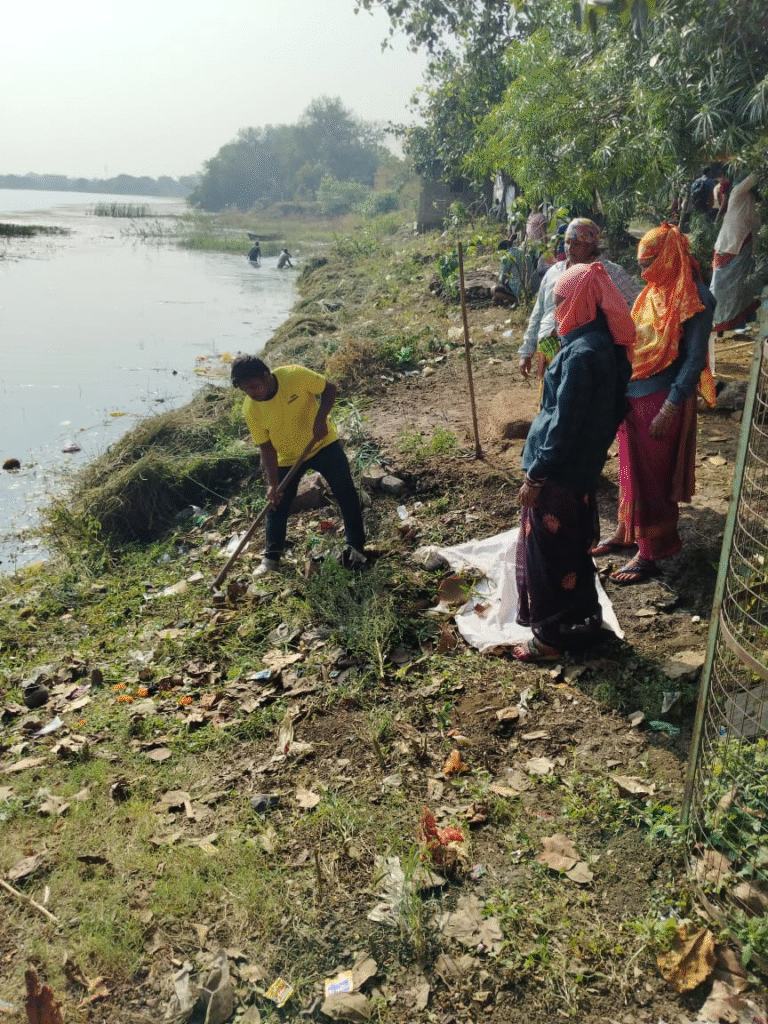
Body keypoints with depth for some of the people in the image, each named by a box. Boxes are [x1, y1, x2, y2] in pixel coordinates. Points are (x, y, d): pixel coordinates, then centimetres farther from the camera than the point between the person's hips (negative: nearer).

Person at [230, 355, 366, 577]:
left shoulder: (295, 375, -27)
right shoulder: (250, 409, -19)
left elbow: (329, 388, -14)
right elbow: (266, 448, -13)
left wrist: (320, 419, -28)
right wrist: (272, 484, -18)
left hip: (322, 444, -1)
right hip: (287, 458, 2)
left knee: (346, 492, 0)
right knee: (277, 505, 5)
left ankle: (355, 546, 15)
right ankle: (271, 557, 23)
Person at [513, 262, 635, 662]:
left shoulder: (582, 352, -25)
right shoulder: (604, 342, 5)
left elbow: (564, 423, -24)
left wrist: (536, 475, -17)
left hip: (561, 468, -10)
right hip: (581, 464, 10)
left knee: (547, 550, 4)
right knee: (571, 544, 22)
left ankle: (554, 634, 18)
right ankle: (580, 619, 37)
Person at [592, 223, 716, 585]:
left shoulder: (695, 301, -14)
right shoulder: (651, 293, 10)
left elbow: (694, 360, -16)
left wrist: (669, 410, -19)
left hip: (661, 401, -7)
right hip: (632, 397, 7)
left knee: (654, 477, 1)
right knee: (631, 470, 17)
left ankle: (650, 553, 13)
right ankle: (626, 533, 33)